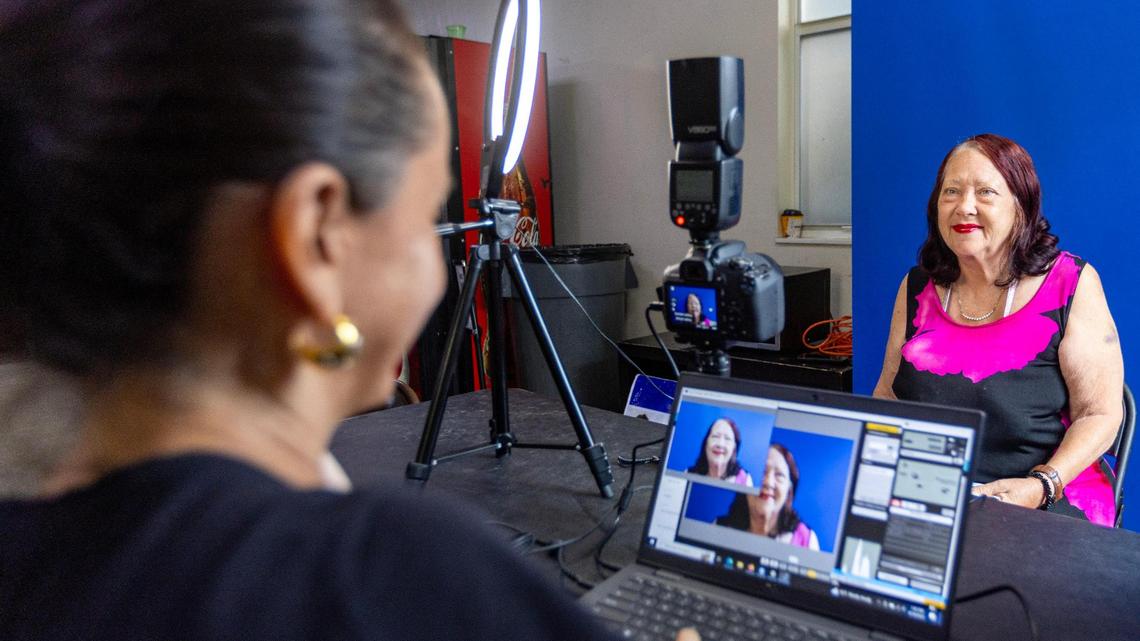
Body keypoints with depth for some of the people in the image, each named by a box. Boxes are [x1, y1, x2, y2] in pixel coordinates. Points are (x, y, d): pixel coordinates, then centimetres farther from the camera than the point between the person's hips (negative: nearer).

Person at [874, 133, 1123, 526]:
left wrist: (1041, 486, -20)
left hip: (1048, 501, -3)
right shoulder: (917, 287, 5)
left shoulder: (1071, 284, -5)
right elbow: (888, 393, 12)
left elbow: (1100, 415, -5)